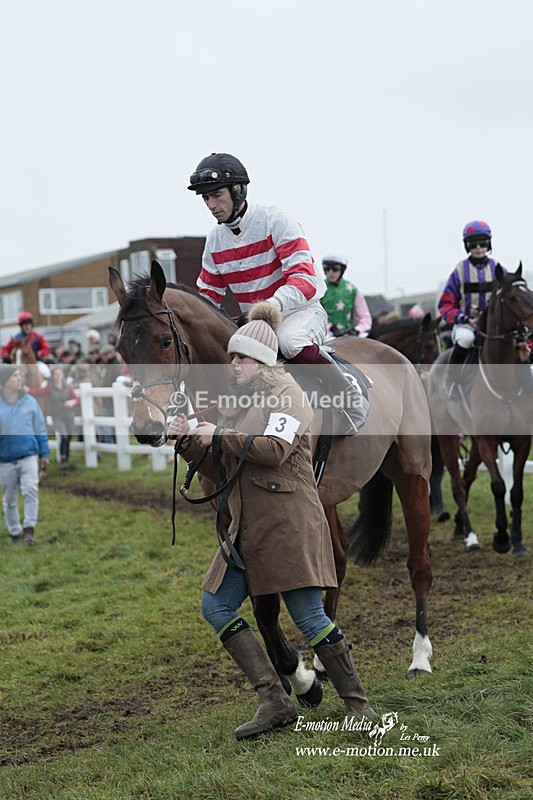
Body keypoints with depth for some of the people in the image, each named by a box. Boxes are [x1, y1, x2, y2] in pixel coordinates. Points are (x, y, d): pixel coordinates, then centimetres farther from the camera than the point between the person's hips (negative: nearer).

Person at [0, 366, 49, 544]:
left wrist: (44, 454, 9)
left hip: (28, 457, 0)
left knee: (30, 489, -19)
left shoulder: (30, 402, 1)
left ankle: (29, 529, -11)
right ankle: (15, 533, 25)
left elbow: (40, 429, 8)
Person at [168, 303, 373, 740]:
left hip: (288, 520, -9)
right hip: (248, 525, 9)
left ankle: (358, 705, 8)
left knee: (309, 617, -6)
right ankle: (276, 703, 2)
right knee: (216, 607, 2)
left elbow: (275, 449, -22)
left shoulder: (285, 392, -5)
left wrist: (218, 434, -18)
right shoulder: (240, 399, 19)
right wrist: (188, 440, 2)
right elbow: (218, 467, 19)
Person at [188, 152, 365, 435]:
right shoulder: (215, 240, 5)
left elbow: (305, 279, -24)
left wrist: (274, 303, -44)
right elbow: (208, 295, 12)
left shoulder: (274, 221, -15)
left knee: (290, 340, -40)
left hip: (301, 309, -7)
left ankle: (349, 400, -23)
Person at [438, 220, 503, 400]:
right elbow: (445, 304, 4)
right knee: (465, 338, -39)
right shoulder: (460, 271, 4)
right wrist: (463, 318, -12)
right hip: (466, 323, -2)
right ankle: (451, 385, -24)